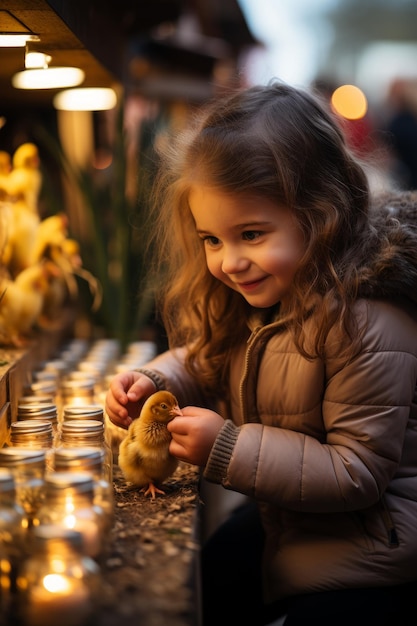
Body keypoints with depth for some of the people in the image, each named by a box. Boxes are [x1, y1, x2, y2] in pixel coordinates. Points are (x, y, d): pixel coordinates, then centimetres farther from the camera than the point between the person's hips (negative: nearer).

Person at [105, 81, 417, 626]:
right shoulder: (246, 297, -7)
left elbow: (357, 473, -28)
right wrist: (155, 382, -11)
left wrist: (230, 448, -32)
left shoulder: (369, 326, -33)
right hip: (279, 516, 8)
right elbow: (205, 360, 11)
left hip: (364, 549, -7)